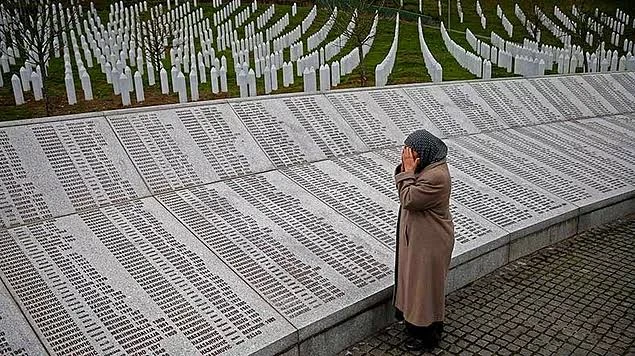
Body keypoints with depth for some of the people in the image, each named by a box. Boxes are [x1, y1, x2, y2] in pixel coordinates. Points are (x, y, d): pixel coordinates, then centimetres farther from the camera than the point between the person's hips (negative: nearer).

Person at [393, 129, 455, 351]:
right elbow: (407, 192, 7)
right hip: (418, 237, 10)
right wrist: (405, 169, -7)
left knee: (426, 284, 6)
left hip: (429, 242, -10)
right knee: (417, 281, 22)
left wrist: (408, 171, -22)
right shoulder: (428, 166, 1)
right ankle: (417, 323, 42)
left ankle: (427, 335, 25)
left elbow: (408, 199, -26)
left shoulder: (436, 176, -29)